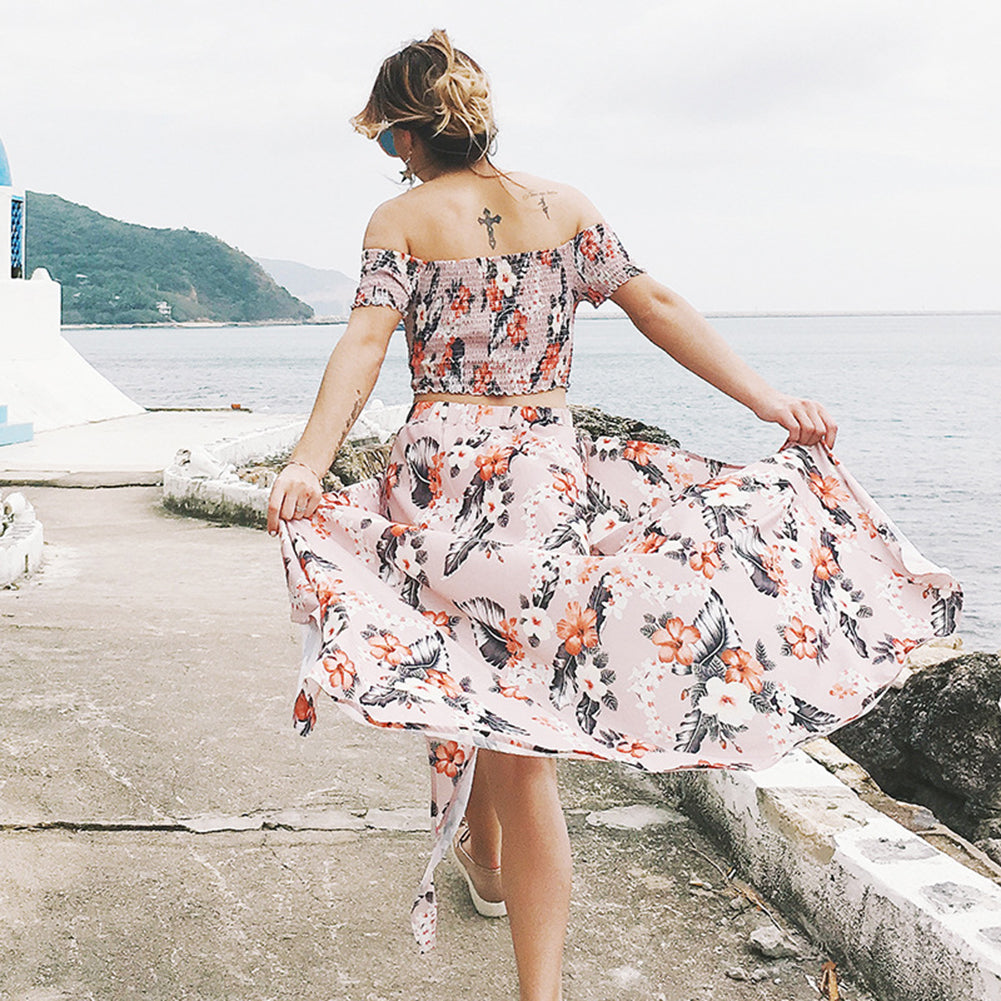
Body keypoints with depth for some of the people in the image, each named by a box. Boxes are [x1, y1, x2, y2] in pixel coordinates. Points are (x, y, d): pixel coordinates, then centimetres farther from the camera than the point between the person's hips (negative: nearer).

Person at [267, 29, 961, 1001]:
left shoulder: (401, 218, 0)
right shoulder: (563, 205, 8)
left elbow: (365, 343, -15)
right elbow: (656, 306, 4)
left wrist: (307, 463, -25)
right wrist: (767, 399, 4)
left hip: (443, 465, -1)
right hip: (548, 468, 2)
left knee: (460, 673, 22)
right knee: (524, 719, 1)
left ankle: (485, 859, 45)